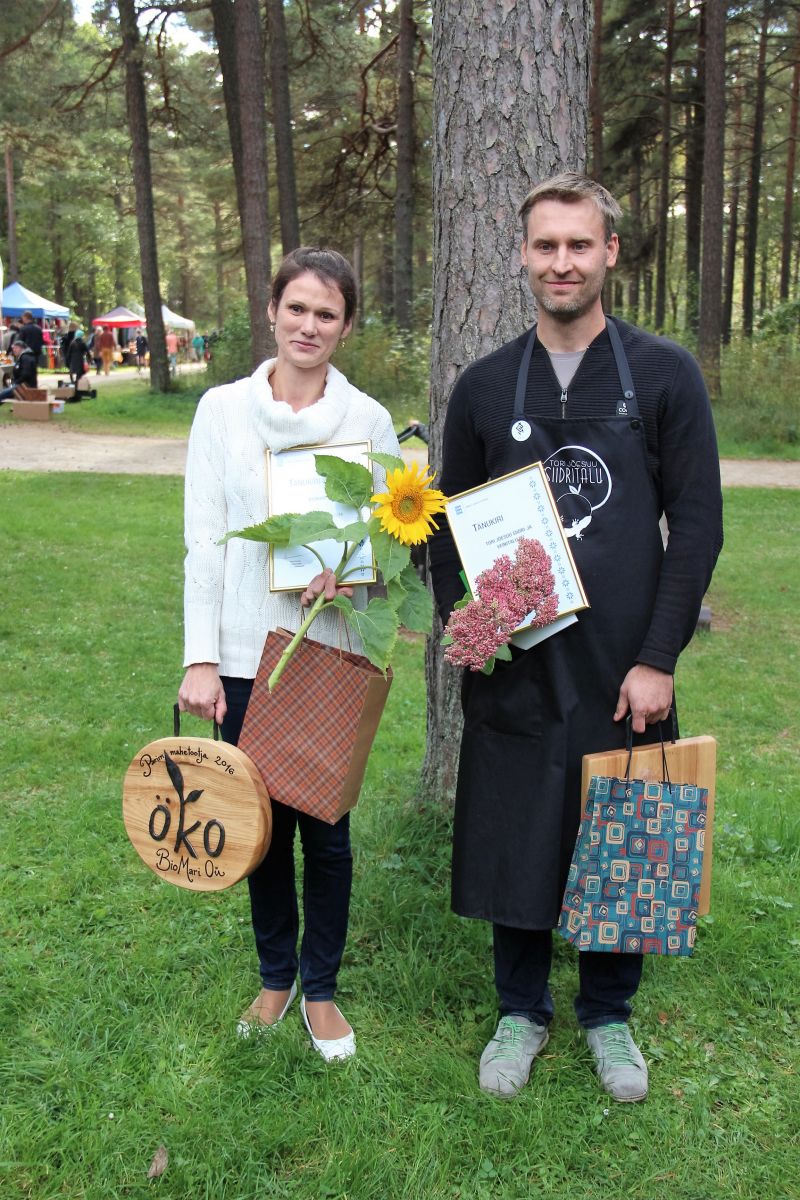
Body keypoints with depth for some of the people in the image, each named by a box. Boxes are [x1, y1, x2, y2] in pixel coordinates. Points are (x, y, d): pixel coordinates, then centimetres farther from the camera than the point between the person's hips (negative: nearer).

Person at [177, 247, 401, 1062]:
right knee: (262, 823, 12)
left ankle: (320, 988, 28)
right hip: (245, 653, 1)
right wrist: (200, 659, -5)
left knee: (325, 828, 7)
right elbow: (204, 541, -1)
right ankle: (275, 976, 34)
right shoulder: (223, 409, 0)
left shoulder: (368, 420, 0)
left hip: (332, 652, 0)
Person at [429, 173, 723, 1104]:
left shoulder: (665, 375, -1)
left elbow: (697, 527, -4)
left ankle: (608, 1014, 34)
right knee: (513, 844, 10)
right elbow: (448, 525, 11)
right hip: (514, 670, 1)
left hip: (624, 670, -1)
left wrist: (658, 659, -10)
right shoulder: (484, 386, 5)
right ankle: (521, 1011, 32)